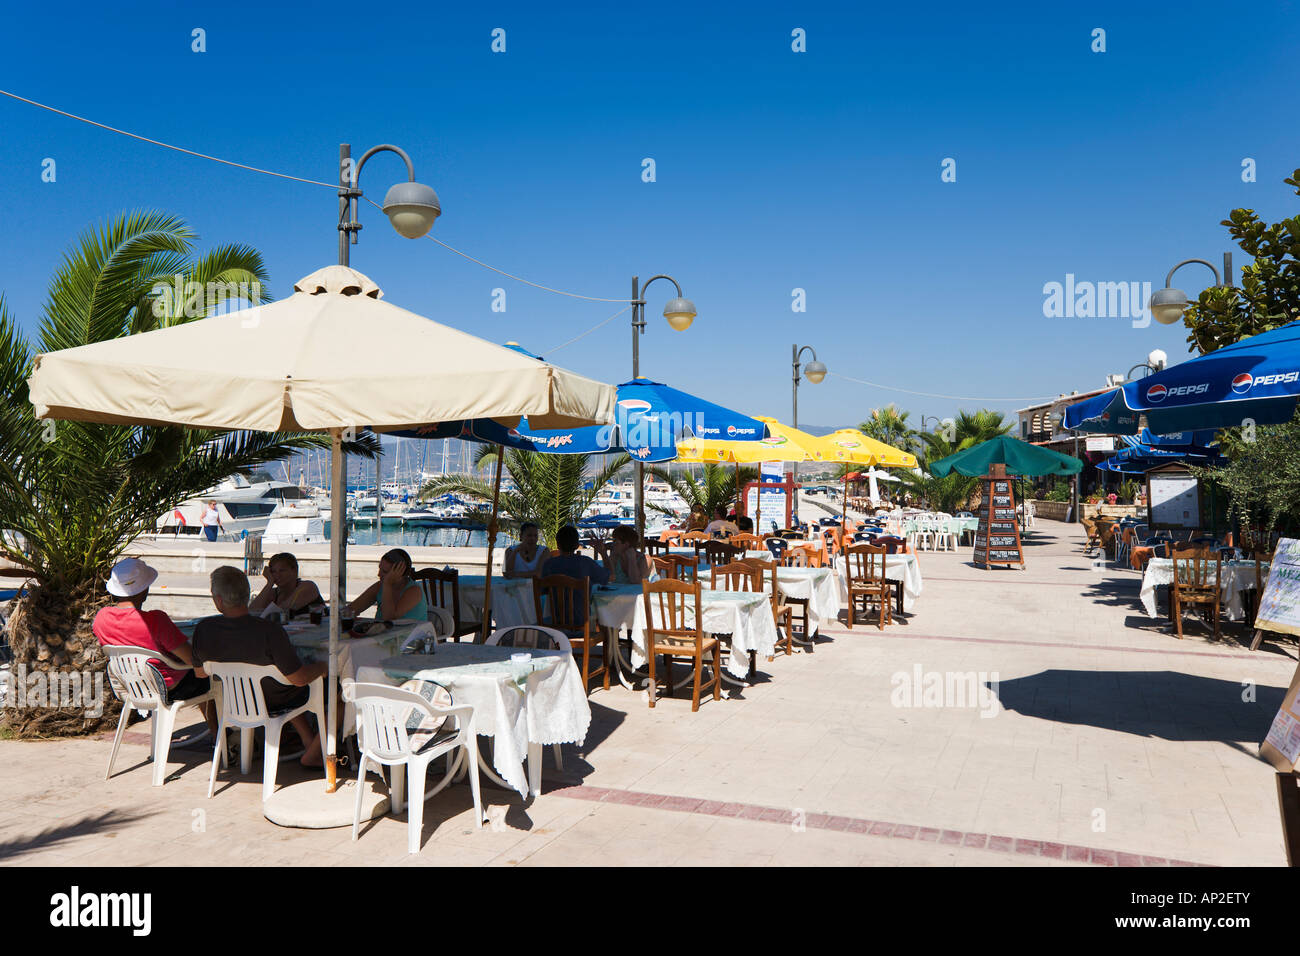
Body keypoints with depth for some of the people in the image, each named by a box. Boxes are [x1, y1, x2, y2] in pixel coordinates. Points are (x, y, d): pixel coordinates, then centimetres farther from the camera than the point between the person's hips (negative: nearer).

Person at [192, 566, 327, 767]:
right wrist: (323, 665, -5)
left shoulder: (203, 629, -18)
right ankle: (313, 754, 14)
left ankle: (309, 740, 32)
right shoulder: (269, 631, -34)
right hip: (280, 703, -6)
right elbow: (299, 679, -26)